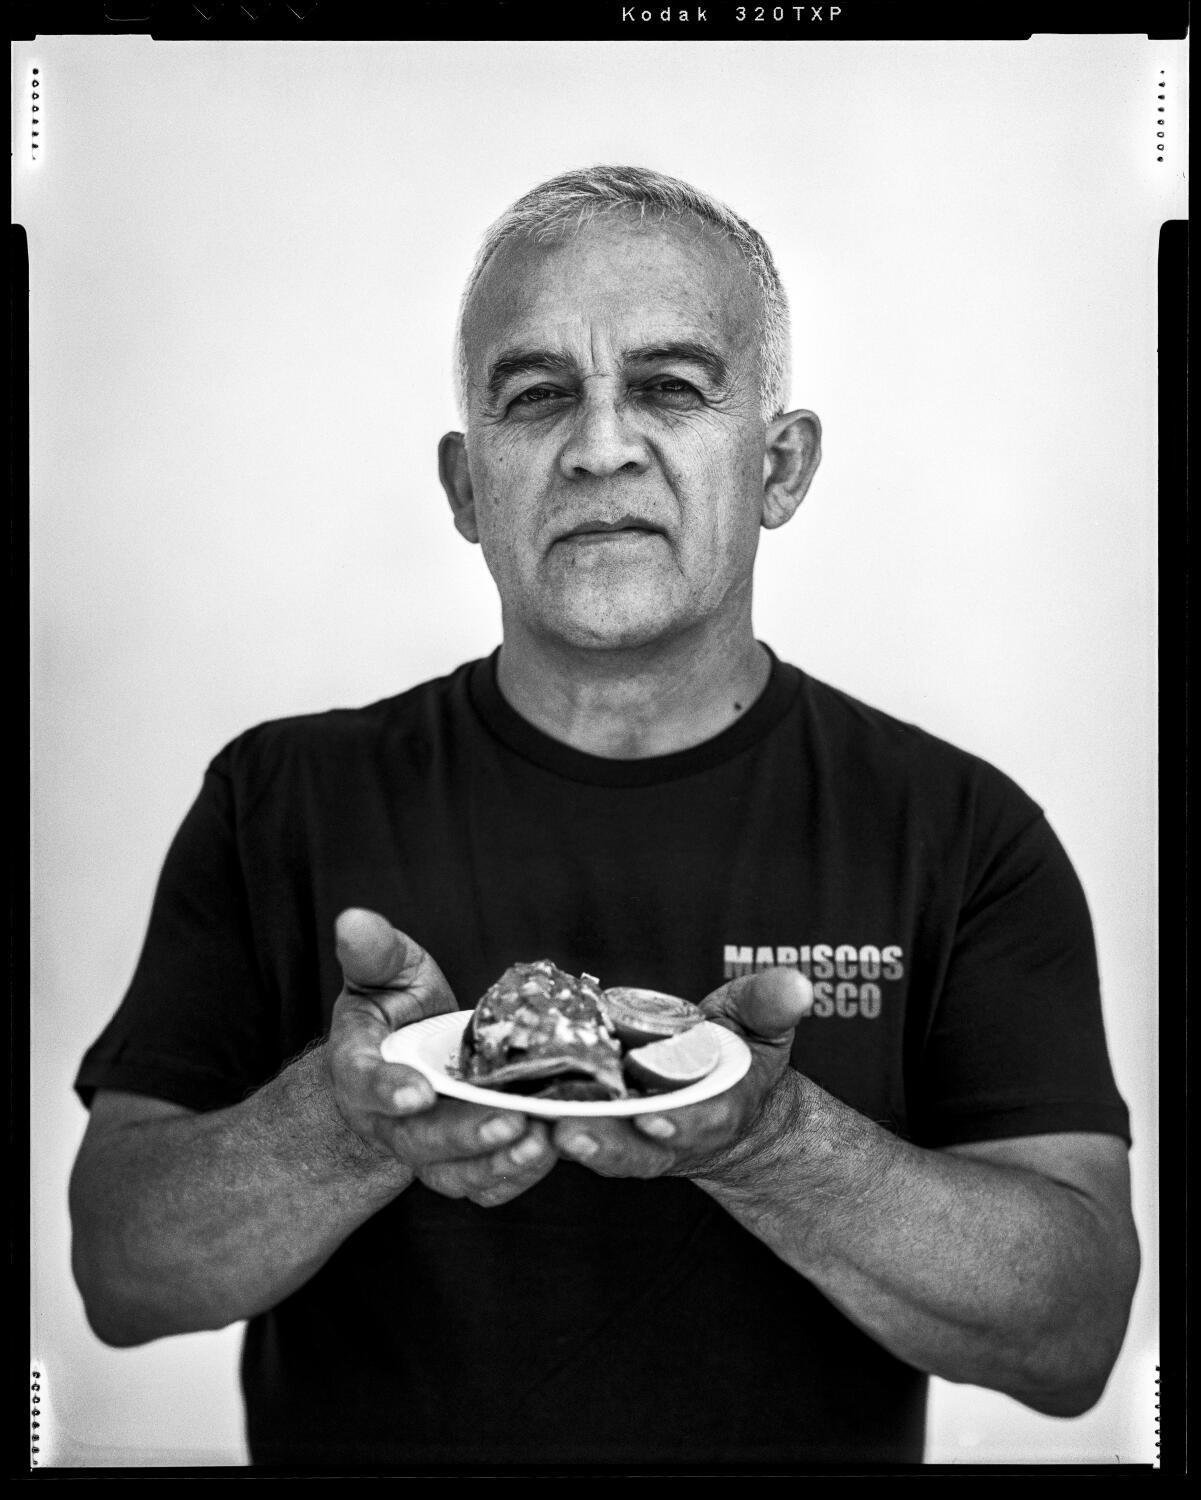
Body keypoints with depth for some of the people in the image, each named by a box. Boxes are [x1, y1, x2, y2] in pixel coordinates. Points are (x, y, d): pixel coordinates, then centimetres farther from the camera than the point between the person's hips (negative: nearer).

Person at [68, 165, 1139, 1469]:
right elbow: (120, 1274, -7)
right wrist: (353, 1123, -24)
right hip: (350, 1426, 1)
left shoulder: (962, 832, -5)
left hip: (817, 1435, 0)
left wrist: (766, 1142, -26)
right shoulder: (280, 801, -3)